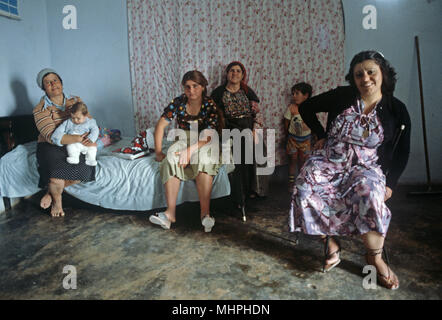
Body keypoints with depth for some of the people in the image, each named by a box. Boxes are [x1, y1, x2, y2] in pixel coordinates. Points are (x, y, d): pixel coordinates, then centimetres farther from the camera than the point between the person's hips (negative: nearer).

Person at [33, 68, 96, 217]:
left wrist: (90, 139, -16)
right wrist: (78, 138, -33)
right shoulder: (40, 109, -7)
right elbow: (51, 136, -20)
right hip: (51, 147, -3)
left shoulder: (75, 101, 7)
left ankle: (51, 192, 3)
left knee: (85, 168, -25)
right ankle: (57, 199, 8)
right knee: (57, 174, -31)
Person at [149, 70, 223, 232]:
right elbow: (161, 125, -5)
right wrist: (158, 152, -13)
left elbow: (208, 136, -21)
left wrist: (190, 150, -35)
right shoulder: (178, 102, -3)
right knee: (171, 158, -30)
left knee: (203, 159, -37)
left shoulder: (210, 106, -12)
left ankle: (205, 212, -41)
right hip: (184, 140, 3)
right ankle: (170, 213, -36)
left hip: (205, 144, -2)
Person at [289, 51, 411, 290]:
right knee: (305, 189, -27)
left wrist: (391, 183, -1)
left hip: (366, 166, -1)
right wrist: (321, 136, 4)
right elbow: (306, 108, 11)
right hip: (329, 160, 1)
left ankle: (375, 257, -13)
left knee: (370, 193, -35)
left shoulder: (396, 111, 0)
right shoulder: (341, 96, 0)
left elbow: (402, 152, 8)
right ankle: (330, 243, -9)